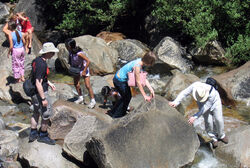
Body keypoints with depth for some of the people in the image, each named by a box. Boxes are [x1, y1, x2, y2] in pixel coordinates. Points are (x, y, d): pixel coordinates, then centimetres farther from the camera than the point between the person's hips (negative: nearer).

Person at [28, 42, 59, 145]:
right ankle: (43, 136, 21)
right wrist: (43, 99, -23)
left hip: (33, 91, 10)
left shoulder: (37, 60, 2)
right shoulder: (42, 65, -27)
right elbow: (38, 83, -27)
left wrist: (49, 83, 23)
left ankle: (33, 134, 34)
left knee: (36, 112, 23)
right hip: (40, 93, -10)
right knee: (47, 114, 7)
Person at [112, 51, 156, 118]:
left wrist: (151, 89, -1)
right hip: (119, 81, -9)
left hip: (124, 79, 9)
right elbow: (138, 82, -26)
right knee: (126, 98, 7)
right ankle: (117, 116, 26)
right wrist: (144, 95, -20)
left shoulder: (140, 62, -5)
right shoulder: (137, 66, -31)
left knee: (128, 96, 21)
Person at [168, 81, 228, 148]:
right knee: (208, 121, -4)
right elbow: (183, 93, -36)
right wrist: (175, 102, -51)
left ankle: (221, 135, 27)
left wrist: (194, 117, -45)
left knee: (218, 119, 0)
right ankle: (214, 138, 16)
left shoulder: (212, 93, -43)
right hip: (202, 103, 2)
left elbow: (205, 108, -40)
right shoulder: (194, 86, -37)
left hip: (214, 101, -2)